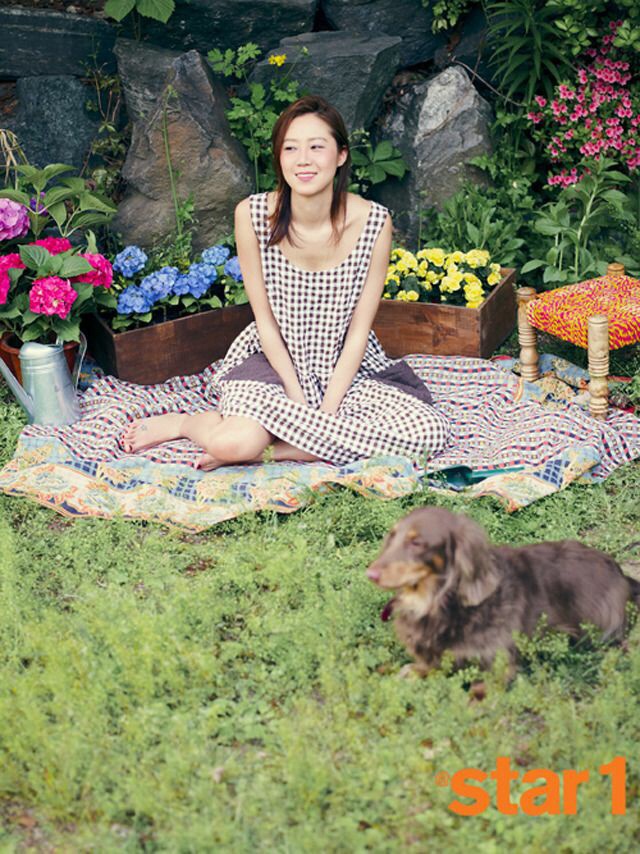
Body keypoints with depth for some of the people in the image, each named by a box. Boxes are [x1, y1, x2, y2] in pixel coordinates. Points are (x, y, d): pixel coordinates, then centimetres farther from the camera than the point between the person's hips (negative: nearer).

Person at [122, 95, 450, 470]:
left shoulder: (373, 222, -14)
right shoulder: (252, 214, -14)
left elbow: (359, 330, -9)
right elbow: (265, 320, -7)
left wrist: (327, 410, -16)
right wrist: (298, 401, -13)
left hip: (347, 367, 3)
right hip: (274, 360, -2)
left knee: (430, 433, -23)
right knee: (235, 441, -34)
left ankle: (274, 448, -16)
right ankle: (186, 422, 4)